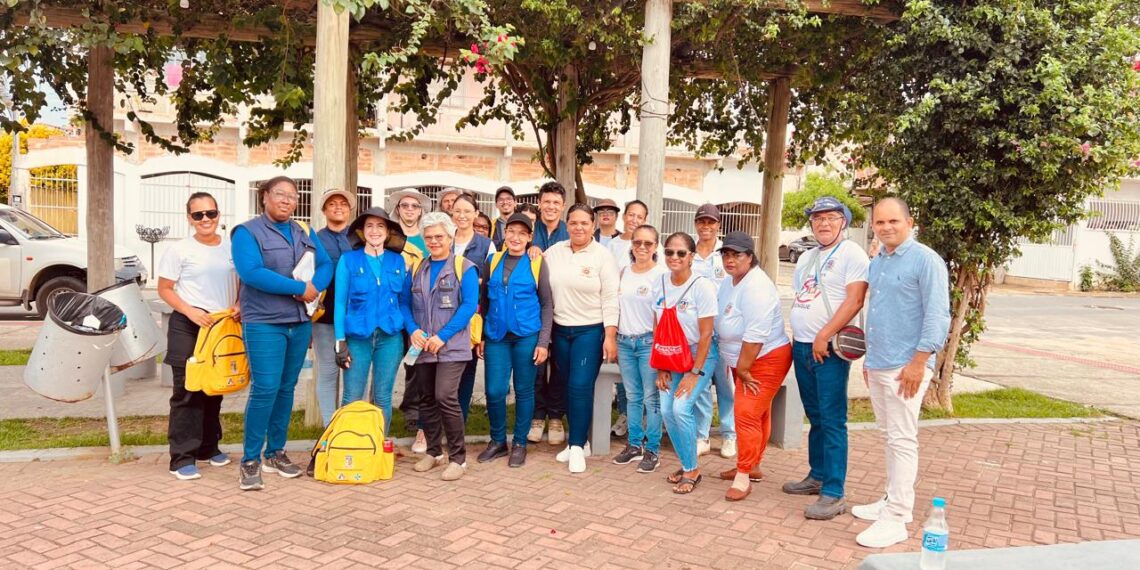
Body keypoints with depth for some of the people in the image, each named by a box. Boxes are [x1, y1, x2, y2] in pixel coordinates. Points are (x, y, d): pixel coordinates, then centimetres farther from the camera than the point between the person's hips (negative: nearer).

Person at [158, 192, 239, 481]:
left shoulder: (232, 247, 6)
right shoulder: (180, 249, -5)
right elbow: (164, 289, -3)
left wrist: (238, 305, -3)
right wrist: (190, 311, -17)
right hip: (188, 327, -4)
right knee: (187, 391, -4)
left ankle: (209, 446, 28)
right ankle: (182, 457, 1)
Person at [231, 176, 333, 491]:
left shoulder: (306, 234, 14)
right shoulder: (247, 232, -4)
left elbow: (325, 265, 7)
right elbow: (251, 272, -19)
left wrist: (315, 287, -16)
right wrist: (300, 288, -19)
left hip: (300, 322, 6)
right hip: (264, 323, -6)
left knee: (286, 388, 11)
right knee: (265, 389, -10)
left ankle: (275, 452, 22)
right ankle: (250, 460, 1)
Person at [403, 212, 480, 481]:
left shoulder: (464, 268, -3)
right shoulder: (417, 269, 13)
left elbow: (469, 305, -11)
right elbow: (406, 303, 12)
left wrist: (443, 336, -17)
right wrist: (413, 330, -8)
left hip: (451, 347, -5)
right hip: (423, 347, 6)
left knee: (445, 397, -16)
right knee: (427, 399, 11)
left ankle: (458, 457, -3)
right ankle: (434, 451, 26)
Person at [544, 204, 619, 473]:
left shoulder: (602, 255, -6)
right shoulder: (553, 252, 4)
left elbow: (610, 299, -7)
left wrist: (610, 337, -12)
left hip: (591, 330, -4)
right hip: (560, 330, 4)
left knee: (581, 387, -7)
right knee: (566, 387, 9)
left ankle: (577, 446, 5)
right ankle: (579, 440, 24)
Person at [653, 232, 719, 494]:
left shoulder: (702, 286, -17)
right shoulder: (659, 285, -3)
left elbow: (705, 334, -15)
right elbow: (659, 329, 3)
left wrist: (695, 373, -16)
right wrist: (661, 367, 1)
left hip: (700, 356, -5)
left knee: (681, 408, -18)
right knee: (667, 410, -5)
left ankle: (692, 470, 2)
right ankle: (686, 465, 16)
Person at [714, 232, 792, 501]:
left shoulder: (756, 287, -23)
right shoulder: (730, 281, 8)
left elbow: (755, 335, -27)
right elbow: (727, 326, 13)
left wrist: (743, 369, -20)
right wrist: (738, 367, 12)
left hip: (765, 360, -9)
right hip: (741, 360, 9)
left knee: (747, 415, -12)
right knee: (758, 415, 19)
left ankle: (743, 477, -4)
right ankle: (752, 467, 30)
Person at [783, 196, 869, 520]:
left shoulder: (851, 254, -5)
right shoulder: (806, 258, 19)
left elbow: (854, 301, -15)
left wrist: (824, 337, -19)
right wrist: (797, 338, 14)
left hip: (830, 348, -7)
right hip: (802, 347, 7)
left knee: (832, 421, -7)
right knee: (815, 417, 15)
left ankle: (833, 494, -4)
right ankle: (817, 476, 25)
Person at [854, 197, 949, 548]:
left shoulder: (925, 260, -11)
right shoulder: (876, 263, 13)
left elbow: (937, 316, -15)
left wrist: (919, 363, -20)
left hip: (906, 366, -8)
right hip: (878, 364, 8)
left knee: (902, 440, -4)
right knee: (890, 437, 16)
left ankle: (896, 518, 2)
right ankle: (894, 500, 28)